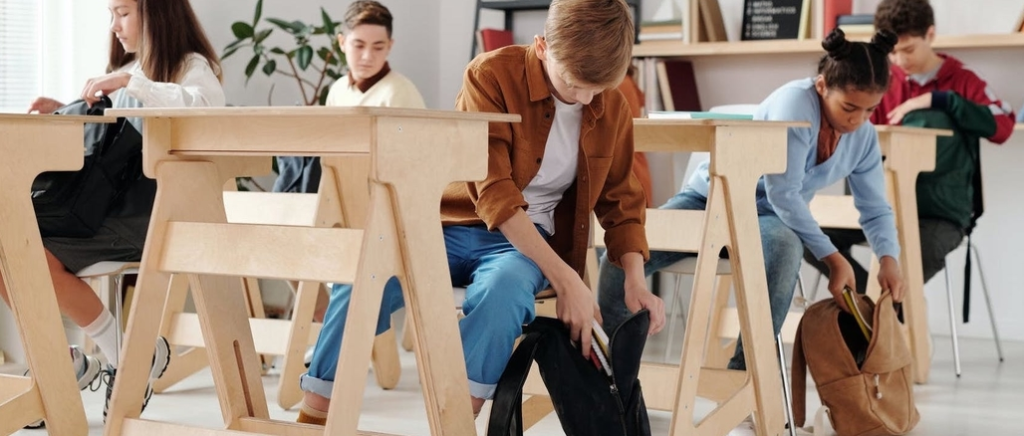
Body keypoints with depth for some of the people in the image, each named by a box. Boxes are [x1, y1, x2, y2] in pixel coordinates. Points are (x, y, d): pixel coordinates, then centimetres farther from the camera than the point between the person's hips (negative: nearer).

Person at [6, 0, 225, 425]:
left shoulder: (191, 66, -2)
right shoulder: (129, 71, 22)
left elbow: (208, 105, -25)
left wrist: (131, 82, -25)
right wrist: (65, 113, 15)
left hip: (147, 213, -8)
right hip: (106, 204, 8)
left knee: (40, 257, -25)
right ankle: (63, 359, 6)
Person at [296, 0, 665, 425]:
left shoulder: (613, 110, -1)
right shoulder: (491, 75, -15)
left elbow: (622, 203, 10)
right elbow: (493, 192, -22)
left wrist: (637, 283, -8)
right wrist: (566, 279, -28)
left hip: (528, 240, 2)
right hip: (451, 223, -2)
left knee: (505, 285, -37)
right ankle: (313, 420, -21)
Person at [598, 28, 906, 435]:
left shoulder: (864, 137, -4)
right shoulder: (794, 105, -24)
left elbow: (876, 208, 7)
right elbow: (783, 195, -25)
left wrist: (889, 258, -13)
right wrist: (832, 257, -25)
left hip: (766, 216, 3)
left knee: (785, 249, -38)